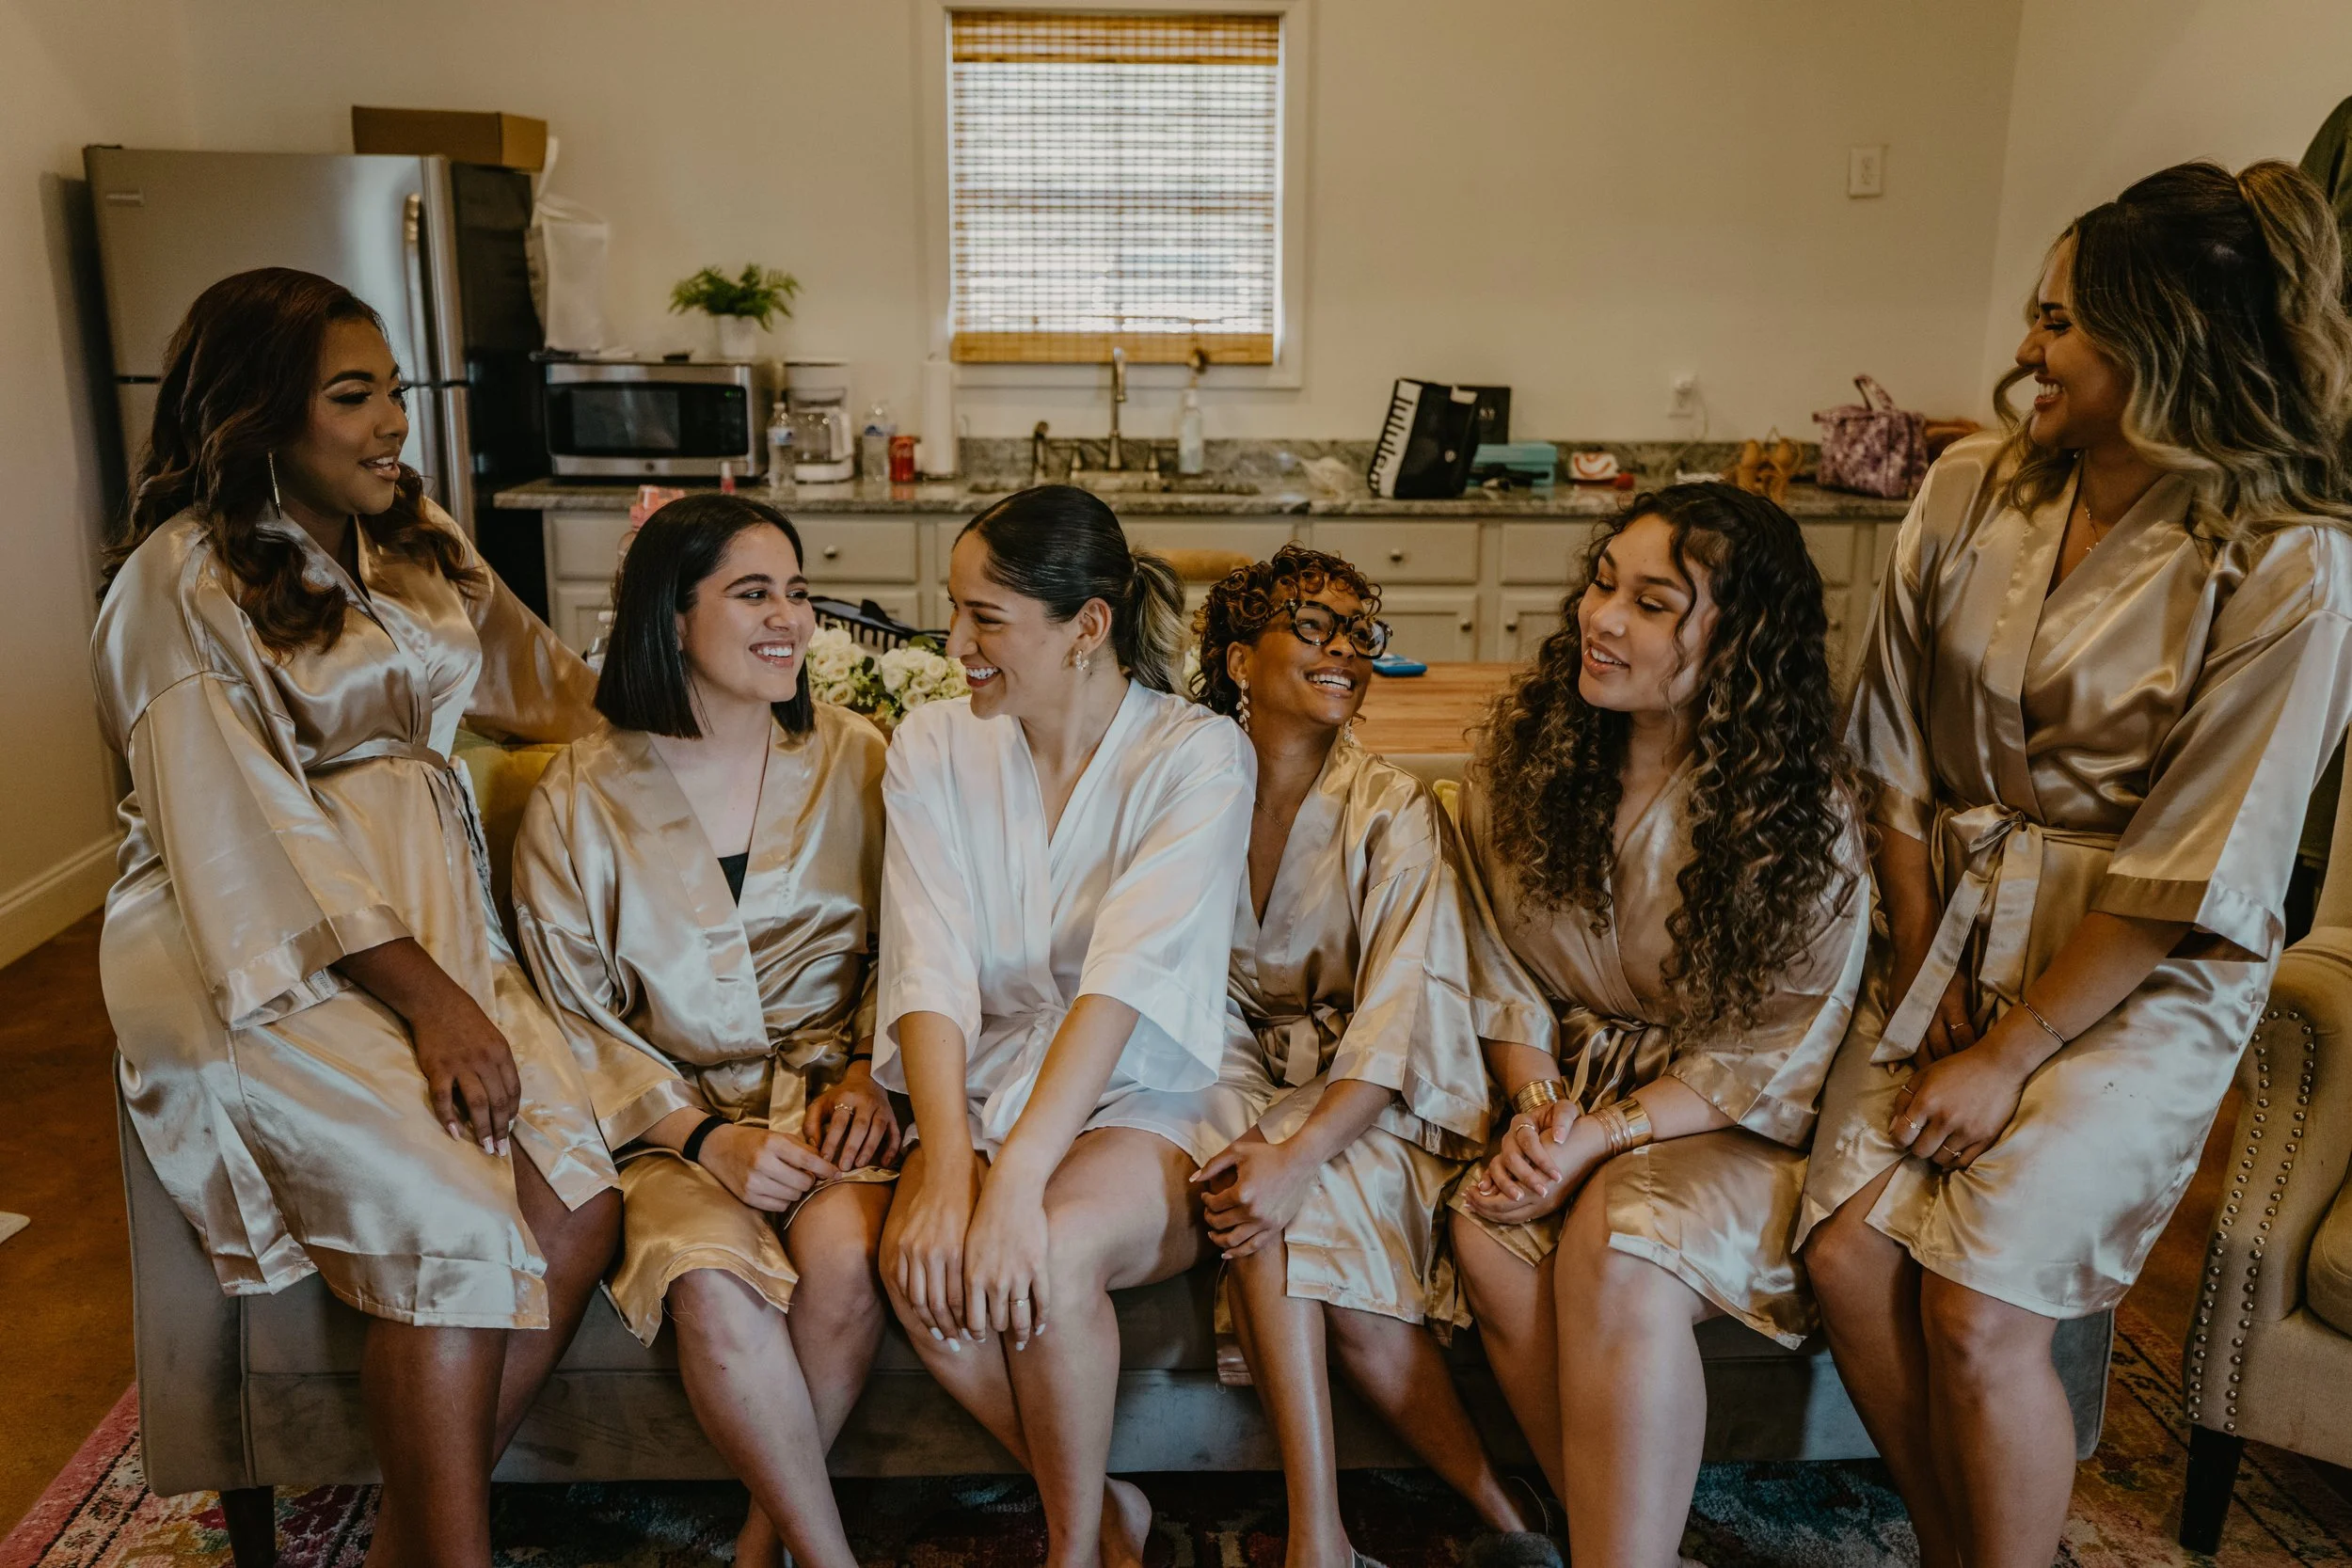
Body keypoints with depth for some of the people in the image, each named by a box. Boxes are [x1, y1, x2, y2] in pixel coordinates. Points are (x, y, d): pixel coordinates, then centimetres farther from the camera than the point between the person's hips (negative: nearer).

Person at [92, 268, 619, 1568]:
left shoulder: (416, 538, 14)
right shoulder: (183, 580, -6)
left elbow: (535, 677, 29)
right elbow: (242, 829, -14)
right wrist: (423, 994, -21)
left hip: (430, 904, 6)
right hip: (255, 949, -6)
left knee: (577, 1205, -17)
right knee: (458, 1225, -26)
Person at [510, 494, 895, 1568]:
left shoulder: (854, 759, 6)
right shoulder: (578, 800, 1)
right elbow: (576, 1016, 1)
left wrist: (868, 1077, -9)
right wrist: (704, 1137, -13)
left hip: (827, 1087, 1)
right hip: (673, 1109, 0)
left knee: (846, 1254, -30)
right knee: (712, 1284, -31)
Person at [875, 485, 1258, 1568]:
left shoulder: (1198, 755, -11)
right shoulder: (935, 747, 0)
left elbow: (1126, 977, -24)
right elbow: (931, 971, -10)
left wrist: (1018, 1177, -34)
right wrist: (947, 1168, -25)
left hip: (1154, 1099, -3)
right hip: (988, 1086, 3)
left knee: (1056, 1249, -33)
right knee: (923, 1263, -27)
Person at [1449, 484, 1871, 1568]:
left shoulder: (1804, 810, -13)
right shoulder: (1526, 746, -1)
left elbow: (1779, 1052, -11)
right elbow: (1501, 959, 5)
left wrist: (1605, 1136, -22)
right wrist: (1535, 1100, -12)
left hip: (1726, 1118, -3)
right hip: (1570, 1077, 4)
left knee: (1618, 1250, -32)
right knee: (1487, 1232, -27)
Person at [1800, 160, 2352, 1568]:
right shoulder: (1973, 493, 1)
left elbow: (2194, 869, -15)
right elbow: (1900, 752, 5)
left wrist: (2007, 1058, -14)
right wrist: (1920, 963, -1)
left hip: (2142, 976, -4)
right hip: (1957, 928, 4)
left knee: (1978, 1308, -17)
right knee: (1848, 1252, -11)